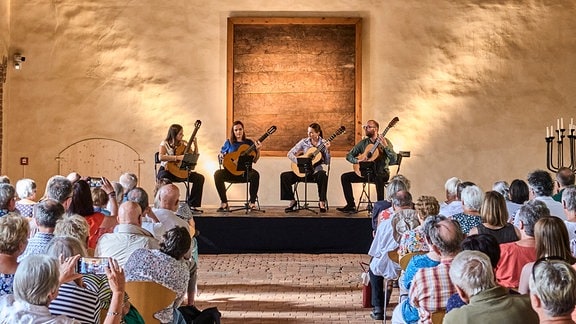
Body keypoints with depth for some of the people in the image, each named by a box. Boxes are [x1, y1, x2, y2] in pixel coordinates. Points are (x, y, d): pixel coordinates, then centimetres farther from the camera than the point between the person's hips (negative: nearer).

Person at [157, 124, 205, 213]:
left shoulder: (183, 143, 9)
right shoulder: (165, 143, -4)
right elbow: (161, 157, -22)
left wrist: (195, 145, -1)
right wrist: (178, 157, -27)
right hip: (167, 169, -4)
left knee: (199, 178, -16)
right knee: (163, 178, -40)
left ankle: (193, 205, -10)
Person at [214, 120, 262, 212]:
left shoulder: (249, 142, 10)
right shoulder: (229, 142, 12)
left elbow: (254, 160, 5)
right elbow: (220, 155, 15)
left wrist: (258, 150, -12)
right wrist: (221, 156, -8)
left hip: (245, 172, -1)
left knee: (255, 174, -35)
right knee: (217, 174, -29)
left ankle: (252, 203, -22)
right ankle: (224, 203, -22)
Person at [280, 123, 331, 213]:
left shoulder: (323, 144, 0)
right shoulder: (304, 142, 3)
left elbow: (327, 162, -5)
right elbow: (290, 154, 0)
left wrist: (328, 150, -20)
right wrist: (299, 162, -16)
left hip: (316, 172, -2)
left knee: (323, 175, -38)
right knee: (284, 176, -18)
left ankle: (322, 202, -25)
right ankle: (293, 202, -6)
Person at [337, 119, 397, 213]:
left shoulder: (385, 141, -6)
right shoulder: (363, 143, 7)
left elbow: (393, 160, -17)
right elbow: (349, 155, 8)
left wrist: (385, 146, -29)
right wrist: (357, 160, -13)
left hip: (381, 172, -5)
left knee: (379, 178, -40)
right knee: (345, 177, -9)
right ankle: (351, 205, -6)